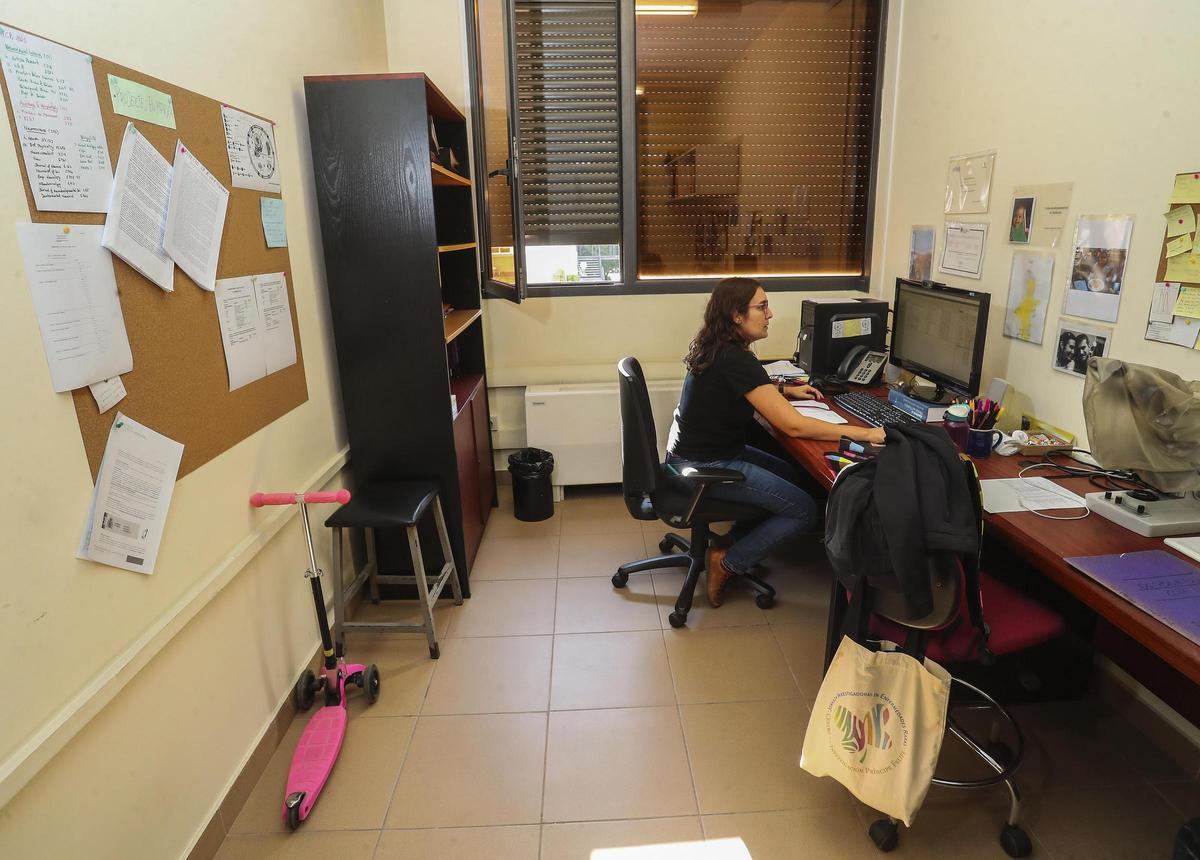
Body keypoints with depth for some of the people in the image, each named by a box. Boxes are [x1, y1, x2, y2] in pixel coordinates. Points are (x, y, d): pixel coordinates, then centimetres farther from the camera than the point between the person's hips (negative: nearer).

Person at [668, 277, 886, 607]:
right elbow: (793, 425, -26)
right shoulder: (735, 359, -25)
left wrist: (784, 390, 12)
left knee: (790, 475, 22)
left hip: (704, 452, 10)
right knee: (804, 509, -5)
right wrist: (863, 433, -21)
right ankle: (727, 563, 5)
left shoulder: (716, 348, 4)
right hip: (705, 468, -10)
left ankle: (735, 543, 22)